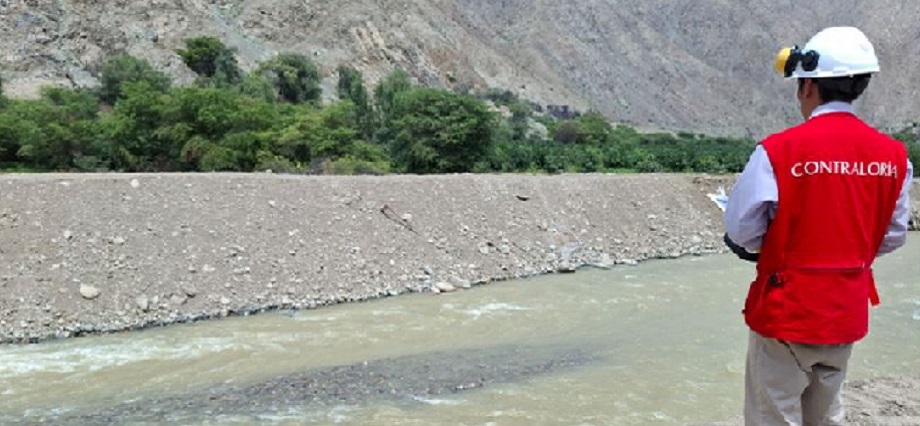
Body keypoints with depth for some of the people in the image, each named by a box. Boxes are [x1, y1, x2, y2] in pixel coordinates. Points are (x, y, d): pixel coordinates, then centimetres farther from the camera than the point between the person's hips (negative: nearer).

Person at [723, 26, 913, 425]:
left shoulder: (779, 149, -18)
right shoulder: (894, 155, -3)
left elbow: (741, 231, -13)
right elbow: (894, 235, 5)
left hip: (787, 308, -5)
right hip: (849, 311, 5)